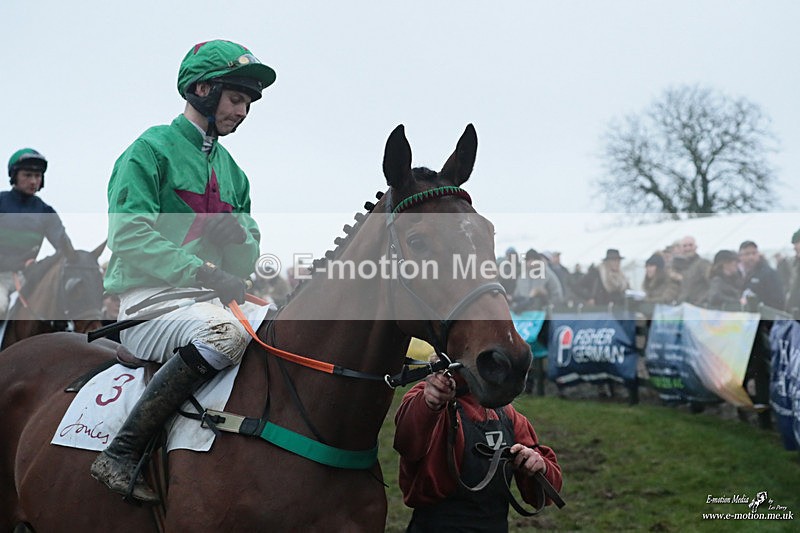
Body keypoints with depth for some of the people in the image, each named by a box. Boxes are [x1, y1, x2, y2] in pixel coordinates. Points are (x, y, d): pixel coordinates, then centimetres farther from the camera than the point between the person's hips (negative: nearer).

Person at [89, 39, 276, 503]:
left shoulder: (232, 170, 19)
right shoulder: (153, 149, -3)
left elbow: (247, 259, 13)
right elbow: (129, 235, -16)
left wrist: (237, 233, -10)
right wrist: (203, 272, -24)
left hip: (210, 302, 8)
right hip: (150, 302, -8)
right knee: (228, 329, -35)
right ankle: (120, 455, -30)